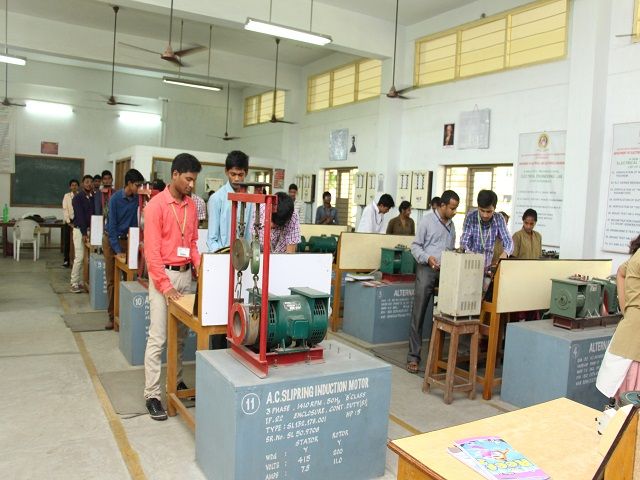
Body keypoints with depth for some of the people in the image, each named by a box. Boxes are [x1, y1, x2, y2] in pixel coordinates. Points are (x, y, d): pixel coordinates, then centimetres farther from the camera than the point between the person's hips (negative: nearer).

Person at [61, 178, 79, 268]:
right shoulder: (67, 196, 3)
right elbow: (65, 210, -1)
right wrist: (69, 222, -8)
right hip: (69, 220, 1)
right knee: (66, 241, 3)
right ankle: (66, 260, 9)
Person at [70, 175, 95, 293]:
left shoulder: (94, 198, 10)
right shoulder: (77, 198, -5)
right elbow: (80, 216, -12)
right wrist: (84, 233, -17)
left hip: (91, 230, 5)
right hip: (80, 230, -5)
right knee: (79, 257, -8)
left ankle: (83, 281, 9)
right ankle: (74, 283, 0)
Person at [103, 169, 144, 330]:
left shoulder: (136, 199, -6)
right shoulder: (115, 198, -16)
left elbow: (135, 220, 1)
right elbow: (112, 225, -16)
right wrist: (118, 250, -20)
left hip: (126, 238, 3)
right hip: (110, 238, -3)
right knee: (111, 279, 1)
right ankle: (111, 315, 7)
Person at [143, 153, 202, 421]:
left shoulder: (191, 206, 9)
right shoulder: (156, 205, -11)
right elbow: (151, 250, -15)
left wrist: (200, 269, -1)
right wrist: (165, 286, -18)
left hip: (186, 274, 6)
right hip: (164, 274, -6)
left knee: (181, 334, 13)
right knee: (158, 337, -4)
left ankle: (177, 381, 26)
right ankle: (152, 395, 5)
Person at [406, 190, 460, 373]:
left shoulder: (451, 224, 16)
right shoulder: (427, 221, -2)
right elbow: (415, 246, -3)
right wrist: (427, 258, -21)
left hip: (445, 271, 6)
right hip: (427, 270, -6)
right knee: (418, 314, -5)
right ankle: (413, 356, -1)